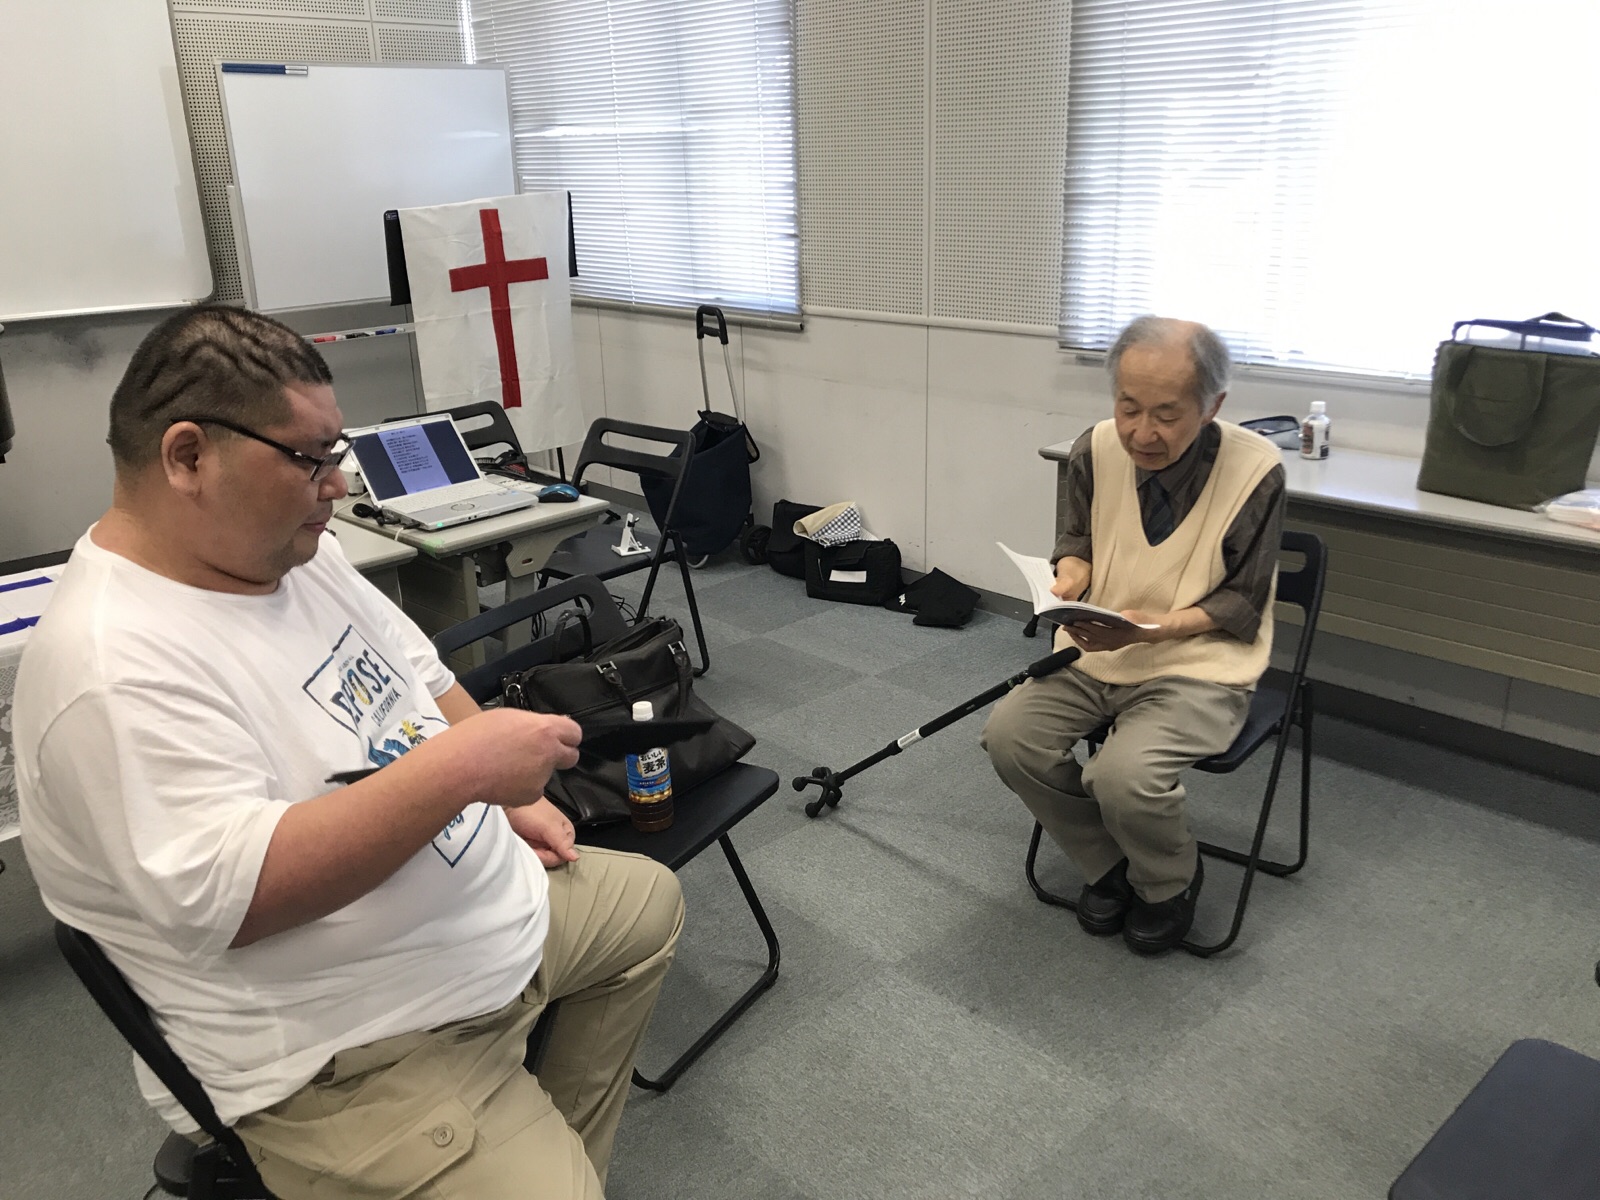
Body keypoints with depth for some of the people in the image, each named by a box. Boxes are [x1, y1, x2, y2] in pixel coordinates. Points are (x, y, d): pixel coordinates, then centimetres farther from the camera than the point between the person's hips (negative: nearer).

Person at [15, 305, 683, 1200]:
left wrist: (507, 796, 2)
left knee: (651, 903, 23)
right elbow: (229, 895, -32)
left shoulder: (298, 552, 2)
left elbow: (420, 676, 13)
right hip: (348, 1058, -9)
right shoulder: (113, 666, -26)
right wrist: (458, 767, -34)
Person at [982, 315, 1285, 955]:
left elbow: (1242, 603, -7)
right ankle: (1108, 865, 10)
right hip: (1095, 651, 5)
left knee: (1124, 775, -29)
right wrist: (1069, 578, -11)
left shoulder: (1255, 469, -16)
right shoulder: (1097, 449, -6)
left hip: (1198, 665, -5)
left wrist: (1156, 627, -24)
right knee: (1009, 735, -16)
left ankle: (1170, 882, 9)